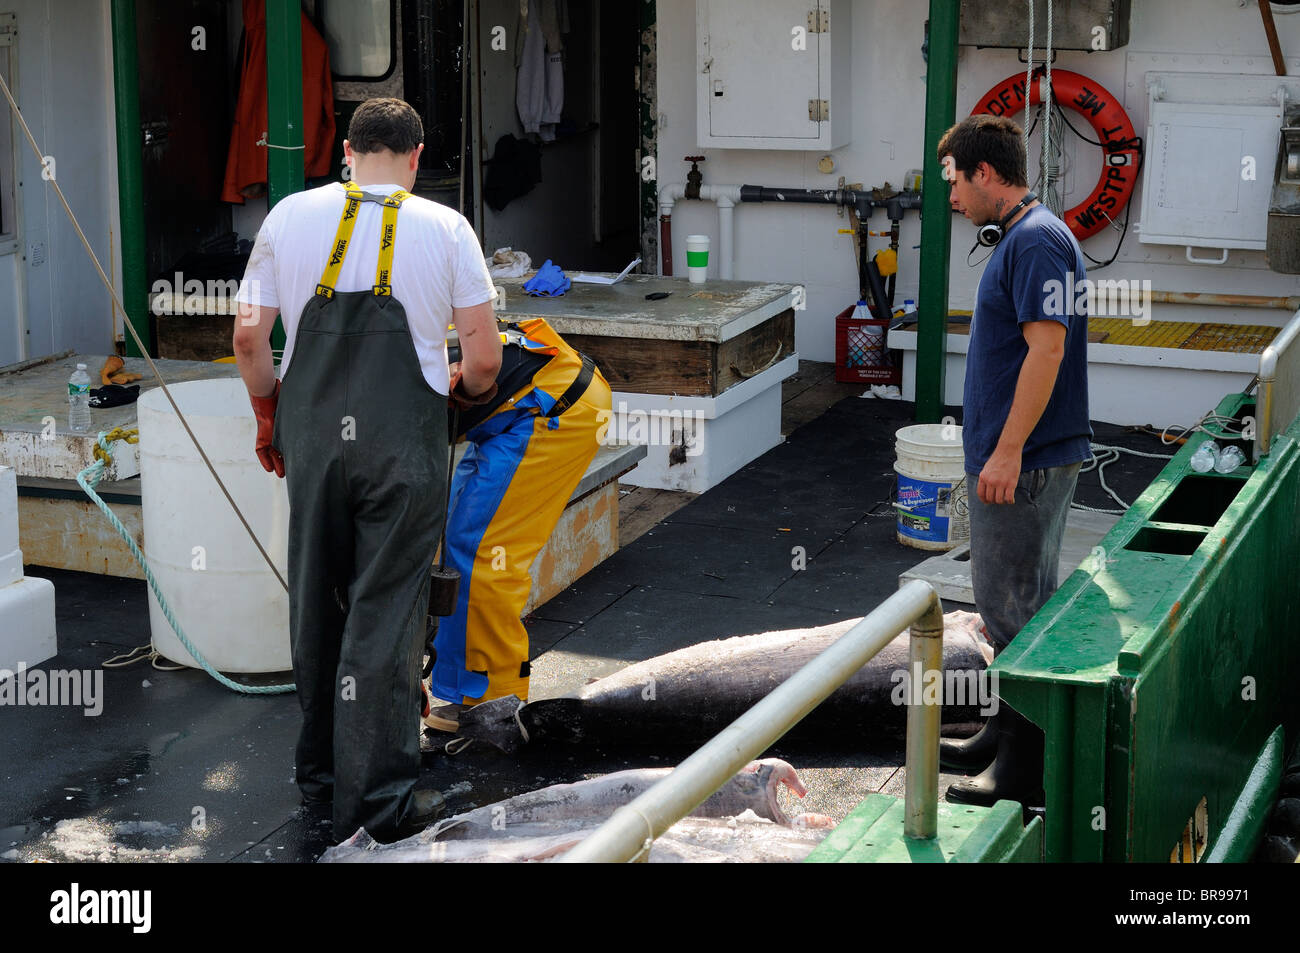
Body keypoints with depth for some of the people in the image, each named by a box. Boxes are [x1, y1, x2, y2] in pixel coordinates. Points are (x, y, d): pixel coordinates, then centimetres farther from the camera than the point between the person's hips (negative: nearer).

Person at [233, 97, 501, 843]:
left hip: (311, 435, 3)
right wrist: (464, 390, 20)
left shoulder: (291, 216, 4)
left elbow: (249, 338, 3)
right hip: (405, 439, -2)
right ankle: (379, 797, 5)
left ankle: (320, 770, 31)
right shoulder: (445, 228, -1)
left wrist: (268, 416, 19)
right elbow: (485, 359, -2)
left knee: (316, 605, 17)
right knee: (385, 614, 2)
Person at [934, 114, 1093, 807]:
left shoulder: (1036, 240, -17)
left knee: (1014, 607, -5)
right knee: (1018, 603, 18)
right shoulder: (1017, 237, 15)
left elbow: (1047, 348, -24)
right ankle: (1006, 737, 30)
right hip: (1012, 457, 11)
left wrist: (1007, 450, -24)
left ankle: (1026, 772, 1)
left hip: (1025, 462, -11)